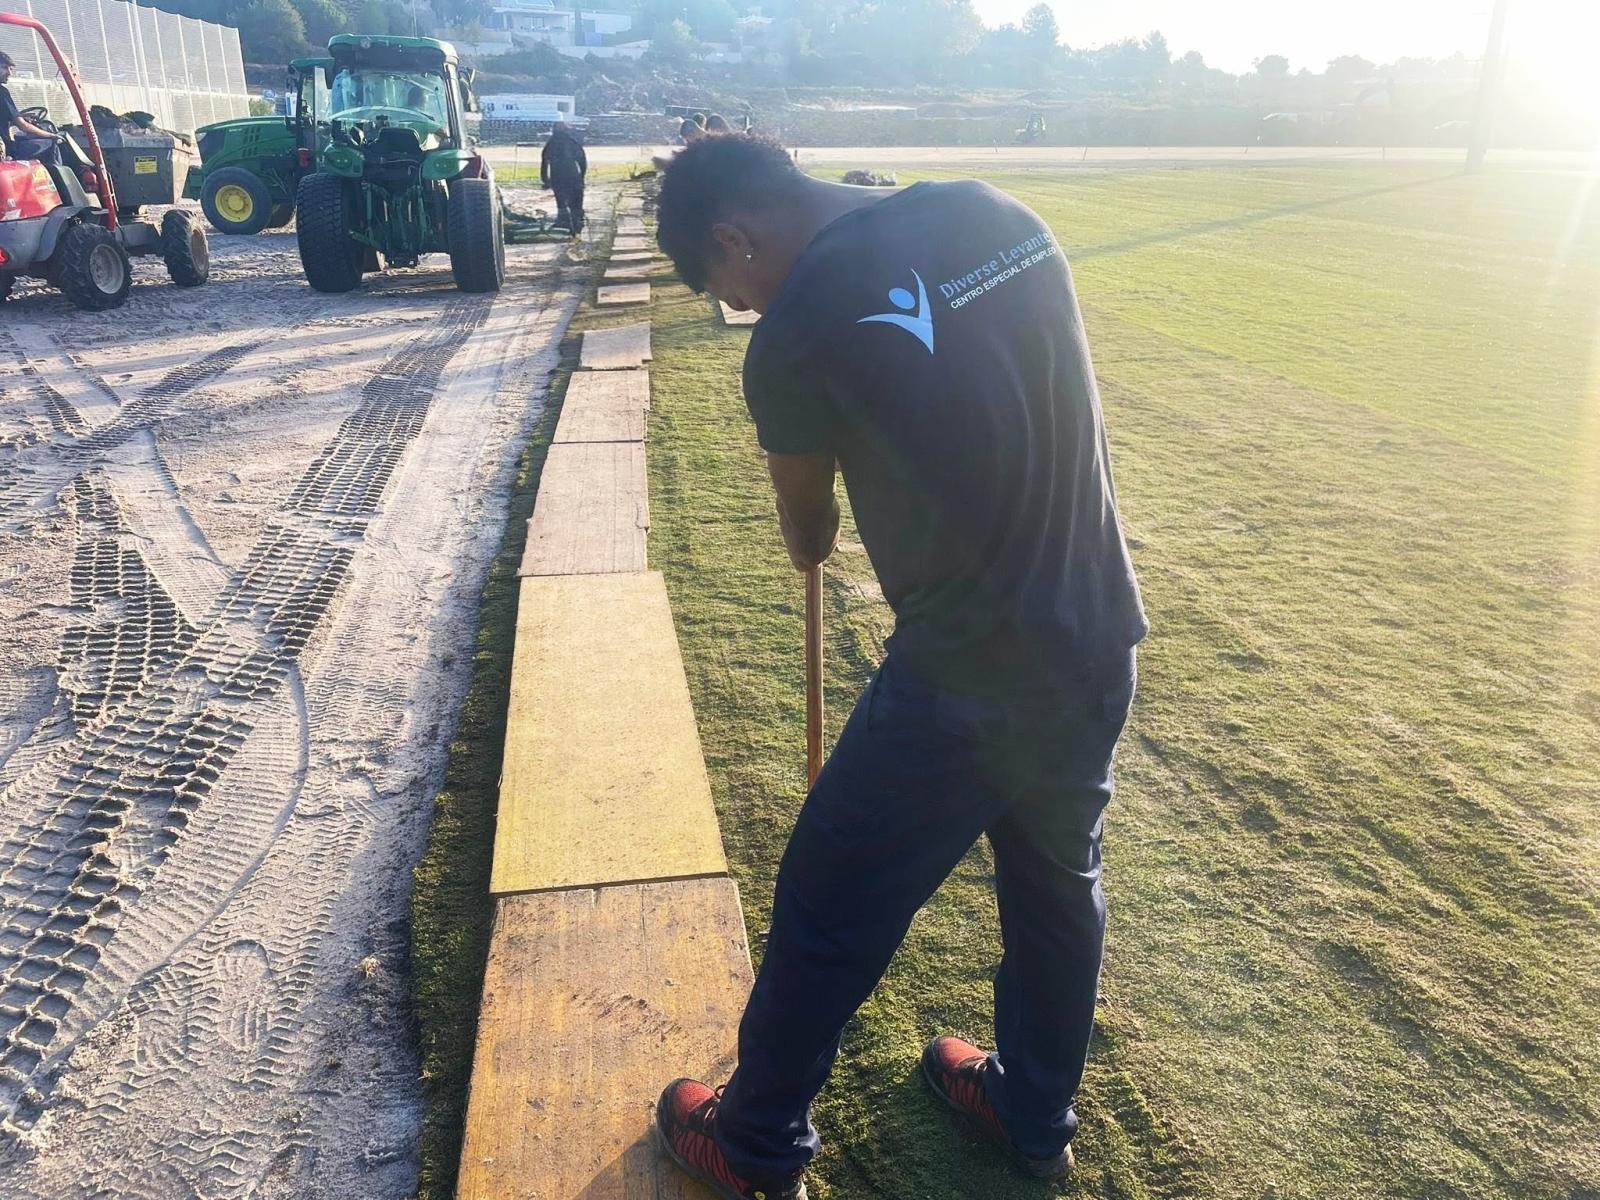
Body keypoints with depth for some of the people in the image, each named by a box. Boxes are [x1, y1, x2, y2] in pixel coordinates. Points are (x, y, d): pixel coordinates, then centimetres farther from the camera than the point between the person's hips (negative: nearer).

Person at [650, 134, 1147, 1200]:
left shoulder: (797, 332, -15)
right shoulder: (1005, 215, 2)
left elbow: (808, 540, 2)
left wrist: (814, 532, 24)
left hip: (964, 682, -7)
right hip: (1101, 642, 7)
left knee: (826, 915, 13)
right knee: (1061, 883, 25)